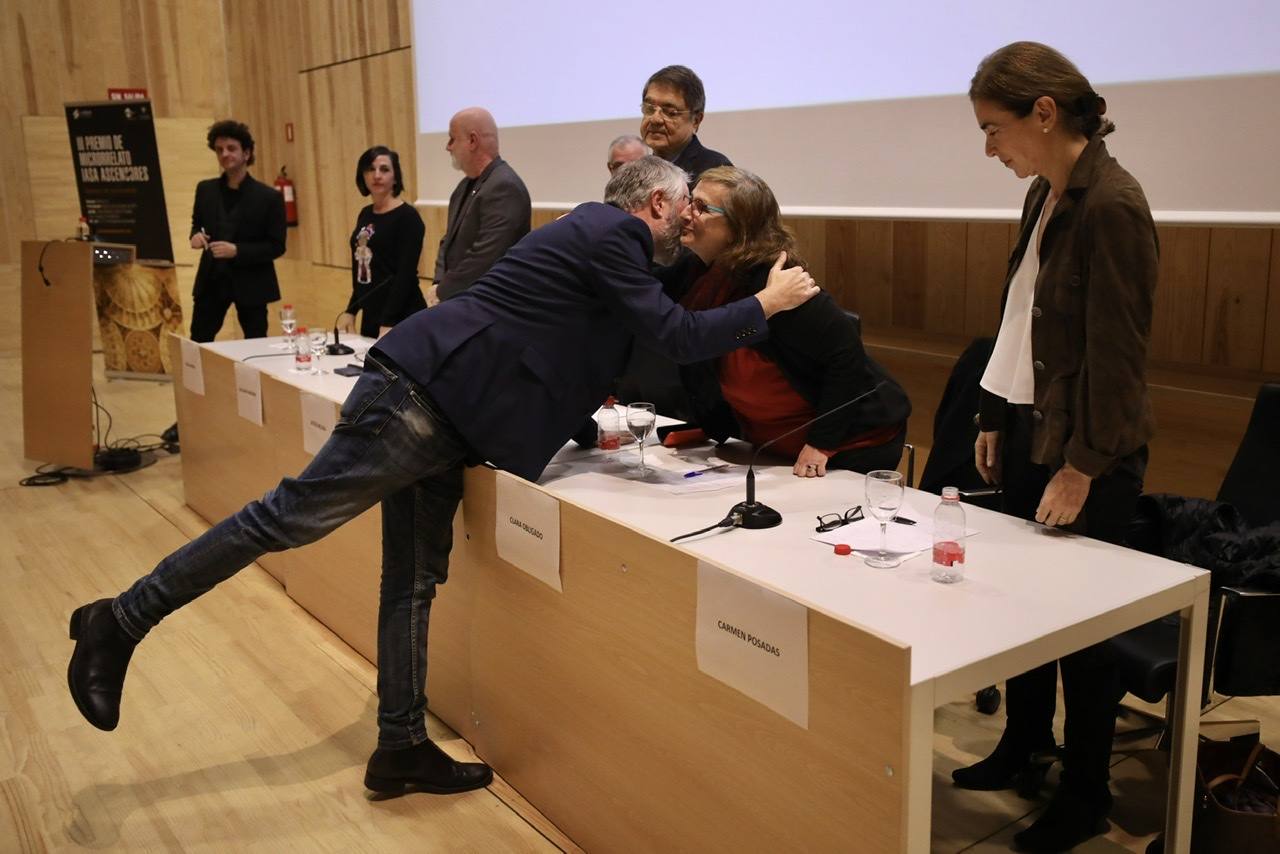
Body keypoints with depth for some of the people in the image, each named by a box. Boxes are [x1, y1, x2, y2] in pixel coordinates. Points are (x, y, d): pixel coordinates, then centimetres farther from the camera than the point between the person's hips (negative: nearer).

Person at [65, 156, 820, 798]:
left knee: (416, 578, 10)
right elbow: (676, 338, -12)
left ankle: (403, 745, 18)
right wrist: (766, 305, -1)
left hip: (442, 415, 10)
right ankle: (123, 621, 3)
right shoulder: (613, 237, -8)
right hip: (423, 394, -10)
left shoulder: (595, 231, 21)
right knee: (295, 515, -8)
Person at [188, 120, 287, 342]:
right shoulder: (205, 190, 5)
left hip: (251, 284, -3)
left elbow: (276, 246, -8)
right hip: (211, 281, 3)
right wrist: (196, 235, -5)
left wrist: (237, 250, -20)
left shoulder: (269, 197, -8)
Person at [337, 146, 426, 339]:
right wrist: (350, 311, 13)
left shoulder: (407, 217, -10)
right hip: (370, 317, 7)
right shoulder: (365, 215, 11)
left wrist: (388, 323, -20)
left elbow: (406, 275, -16)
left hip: (402, 320, -7)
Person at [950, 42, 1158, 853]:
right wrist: (995, 419, 12)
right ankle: (1023, 743, 37)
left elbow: (1117, 354, -18)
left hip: (1086, 451, -7)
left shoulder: (1112, 206, -18)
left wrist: (1081, 469, -16)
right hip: (1028, 427, 8)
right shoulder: (1047, 194, 7)